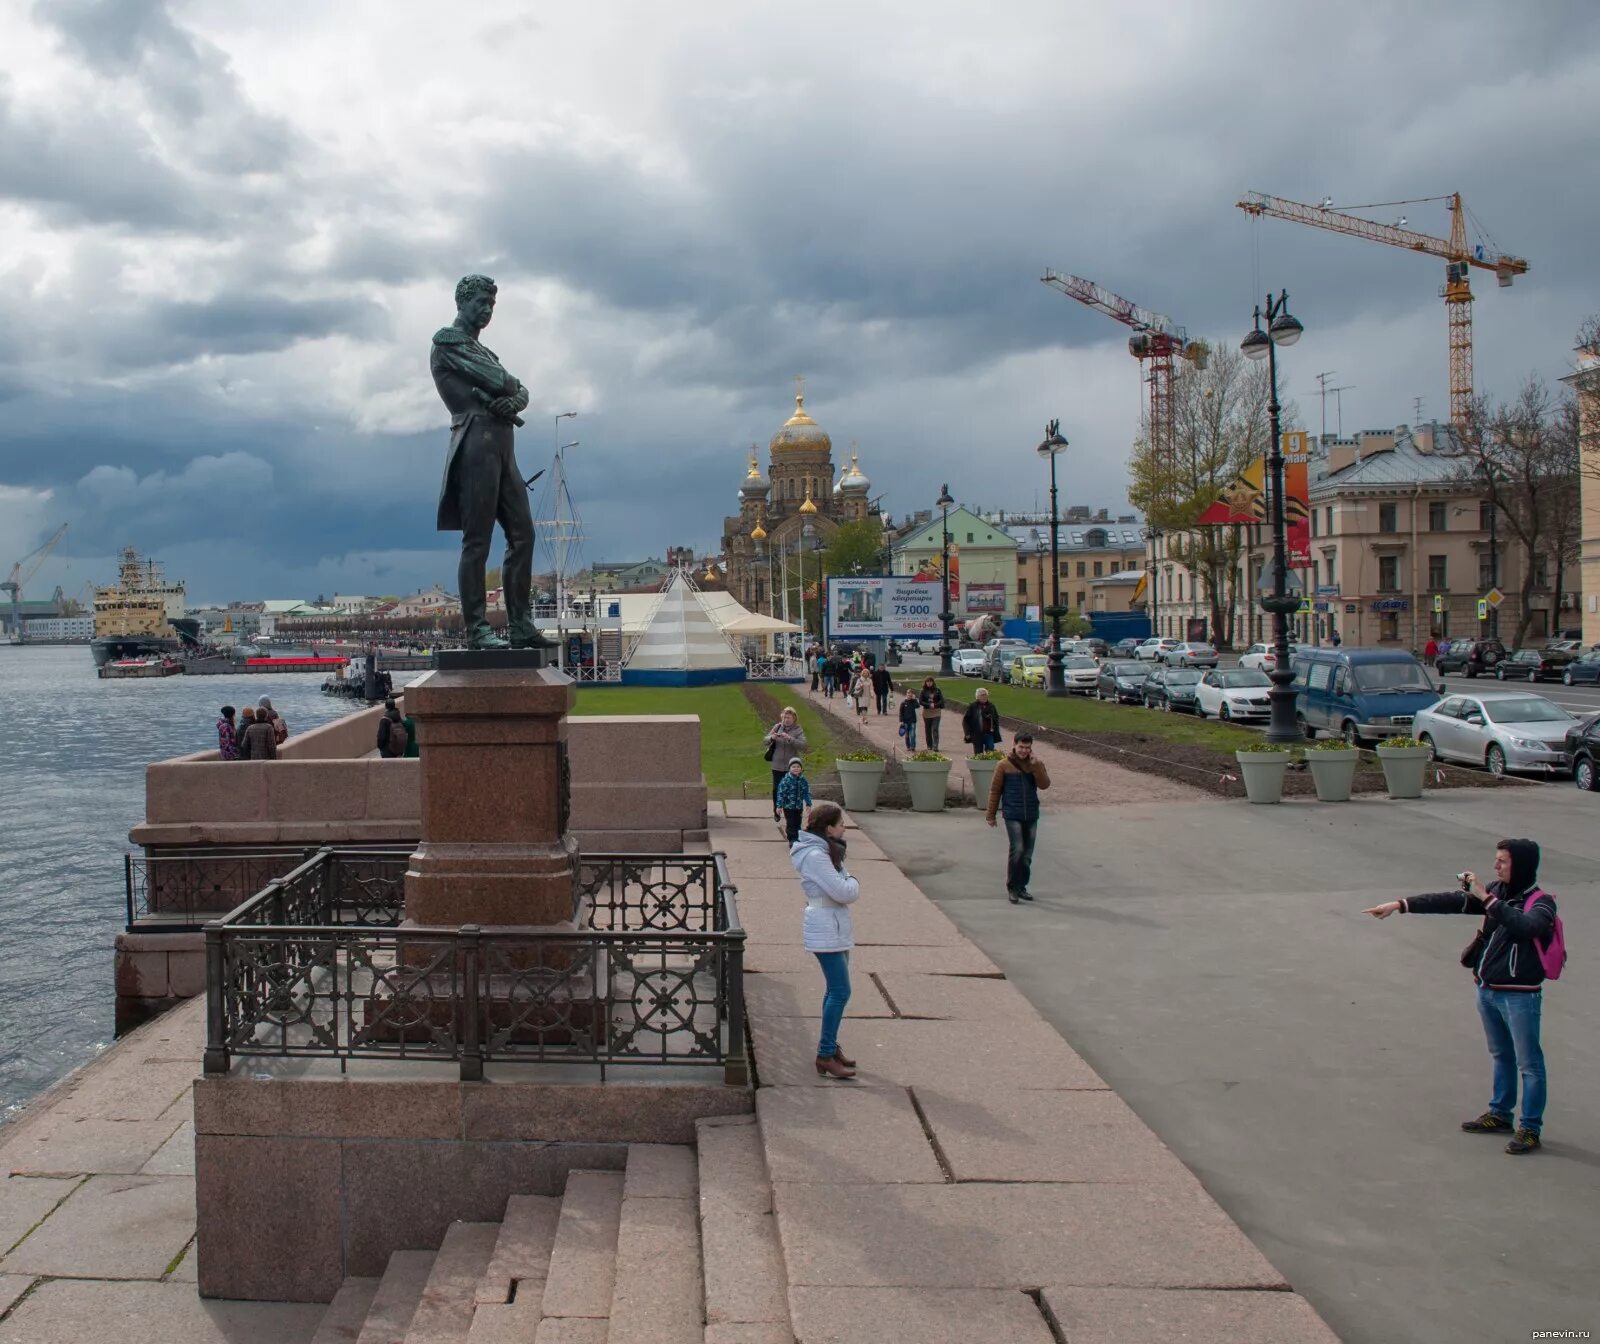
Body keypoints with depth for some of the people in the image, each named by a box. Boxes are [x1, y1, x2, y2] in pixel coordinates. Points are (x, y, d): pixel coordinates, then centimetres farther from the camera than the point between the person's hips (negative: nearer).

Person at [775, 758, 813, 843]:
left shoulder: (803, 780, 0)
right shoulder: (785, 780, -13)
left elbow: (807, 793, 5)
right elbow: (781, 793, -11)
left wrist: (808, 804, -2)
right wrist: (780, 806, -12)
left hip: (799, 807, 4)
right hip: (788, 807, -4)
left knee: (797, 824, 11)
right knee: (791, 824, -3)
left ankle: (797, 839, 22)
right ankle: (792, 840, 3)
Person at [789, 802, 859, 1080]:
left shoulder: (826, 851, 12)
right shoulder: (815, 856, -21)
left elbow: (844, 890, 14)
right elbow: (844, 892, -23)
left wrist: (849, 885, -6)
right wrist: (854, 883, -5)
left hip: (836, 930, 11)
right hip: (827, 932, -11)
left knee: (835, 991, 15)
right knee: (840, 992, -10)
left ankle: (829, 1047, 24)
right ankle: (825, 1055, -7)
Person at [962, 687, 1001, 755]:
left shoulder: (991, 707, 8)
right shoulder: (972, 707, -2)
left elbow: (996, 719, 18)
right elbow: (965, 720, 0)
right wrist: (968, 733, -5)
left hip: (989, 734, 2)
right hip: (977, 736, -2)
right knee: (978, 755, 4)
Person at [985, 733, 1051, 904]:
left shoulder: (1036, 765, 6)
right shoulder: (1004, 766, -3)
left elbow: (1044, 784, -9)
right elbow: (995, 790, 2)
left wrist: (1036, 765, -17)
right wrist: (990, 814, 2)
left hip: (1031, 816, 4)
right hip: (1012, 815, -4)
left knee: (1027, 854, 8)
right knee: (1017, 849, -14)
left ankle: (1022, 887, 21)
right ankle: (1012, 887, -4)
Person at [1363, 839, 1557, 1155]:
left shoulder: (1540, 903, -13)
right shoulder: (1496, 892, 5)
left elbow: (1524, 927, -34)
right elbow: (1452, 901, 2)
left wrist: (1486, 898, -34)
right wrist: (1400, 905, -4)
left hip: (1519, 996, -7)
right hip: (1487, 989, 7)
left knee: (1528, 1063, 1)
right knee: (1501, 1056, 20)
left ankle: (1530, 1129, 7)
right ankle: (1500, 1114, 32)